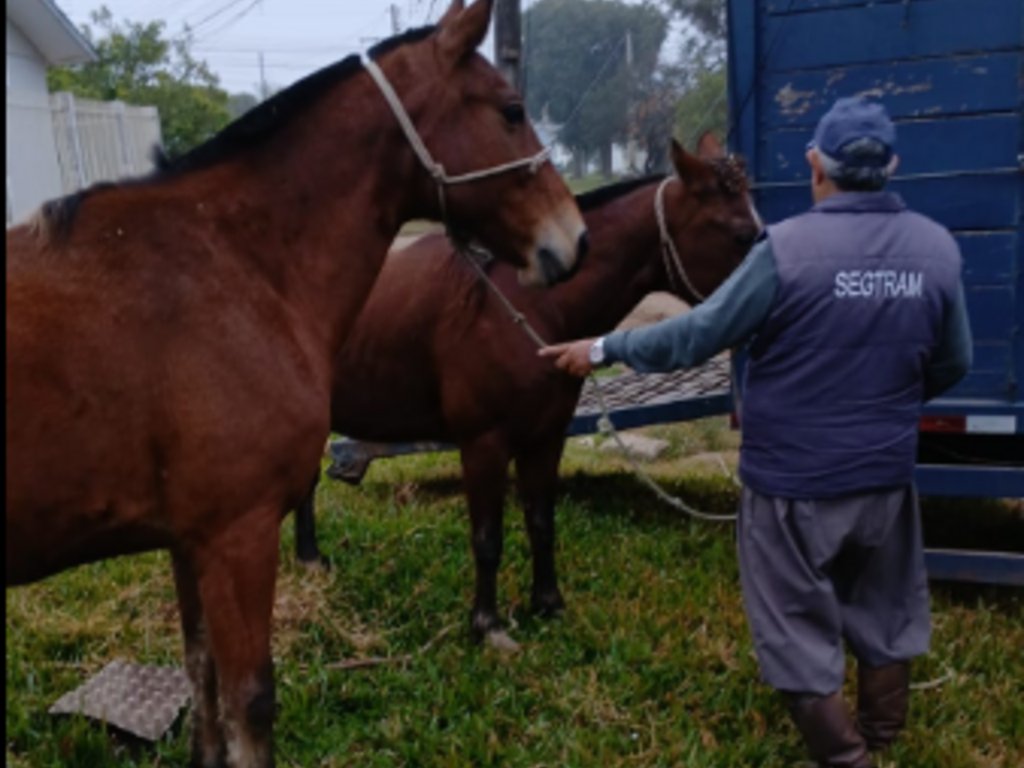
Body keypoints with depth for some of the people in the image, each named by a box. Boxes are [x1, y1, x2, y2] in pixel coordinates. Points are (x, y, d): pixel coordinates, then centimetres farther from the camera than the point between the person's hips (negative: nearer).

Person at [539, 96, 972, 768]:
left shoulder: (788, 248, -20)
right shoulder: (939, 248, -4)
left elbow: (698, 336, -15)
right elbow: (953, 366, 5)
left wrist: (604, 348, -2)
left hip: (793, 479, -5)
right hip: (886, 475, 5)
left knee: (800, 630, 12)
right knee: (885, 615, 24)